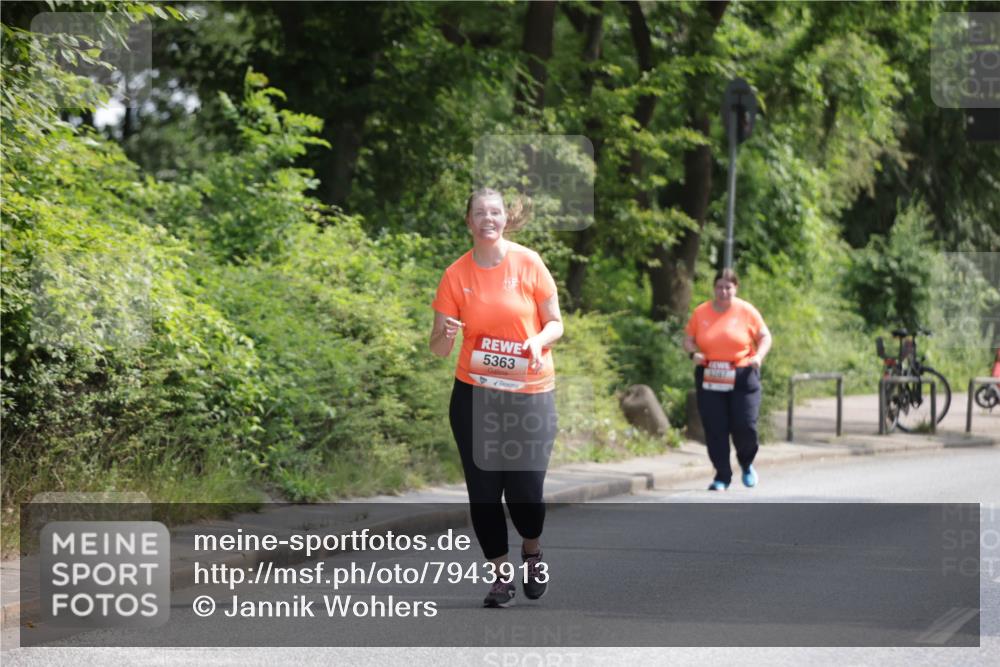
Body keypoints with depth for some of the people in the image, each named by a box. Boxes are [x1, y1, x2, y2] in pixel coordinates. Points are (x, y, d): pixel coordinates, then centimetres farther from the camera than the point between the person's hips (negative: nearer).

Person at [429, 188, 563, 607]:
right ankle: (501, 575, 19)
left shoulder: (528, 263, -3)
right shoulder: (456, 274, -2)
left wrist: (539, 341, -19)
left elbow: (555, 323, 3)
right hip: (475, 395, 1)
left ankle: (532, 552, 27)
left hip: (530, 394, -1)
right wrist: (447, 336, -23)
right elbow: (438, 348, 0)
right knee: (484, 490, 1)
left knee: (525, 490, -5)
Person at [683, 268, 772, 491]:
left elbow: (765, 337, 7)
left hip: (742, 378, -2)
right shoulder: (701, 313, 6)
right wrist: (693, 353, -11)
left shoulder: (746, 311, 2)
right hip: (709, 379, 2)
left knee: (745, 426, -6)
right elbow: (688, 339, 11)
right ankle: (722, 477, 8)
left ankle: (747, 465, 24)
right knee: (715, 430, -2)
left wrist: (759, 356, -12)